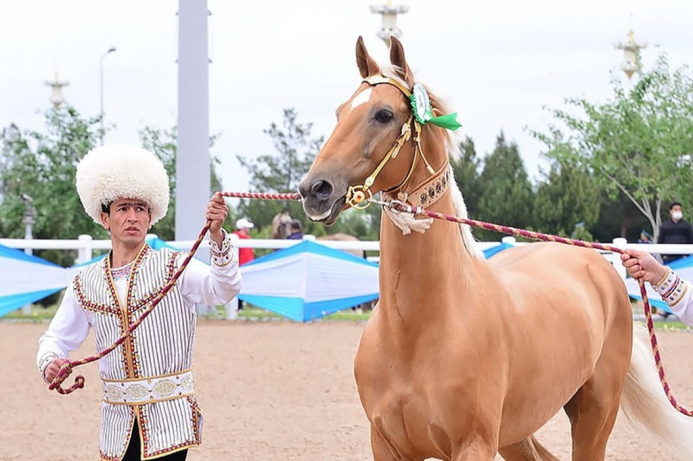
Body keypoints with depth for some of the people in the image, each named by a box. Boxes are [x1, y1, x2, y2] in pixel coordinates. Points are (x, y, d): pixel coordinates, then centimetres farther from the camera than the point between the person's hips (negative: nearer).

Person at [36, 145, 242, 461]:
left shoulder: (173, 267, -3)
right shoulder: (86, 284, 8)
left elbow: (223, 290, -19)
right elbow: (57, 338, 13)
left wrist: (216, 236, -36)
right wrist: (49, 363, -10)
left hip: (169, 419, -3)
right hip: (118, 420, 3)